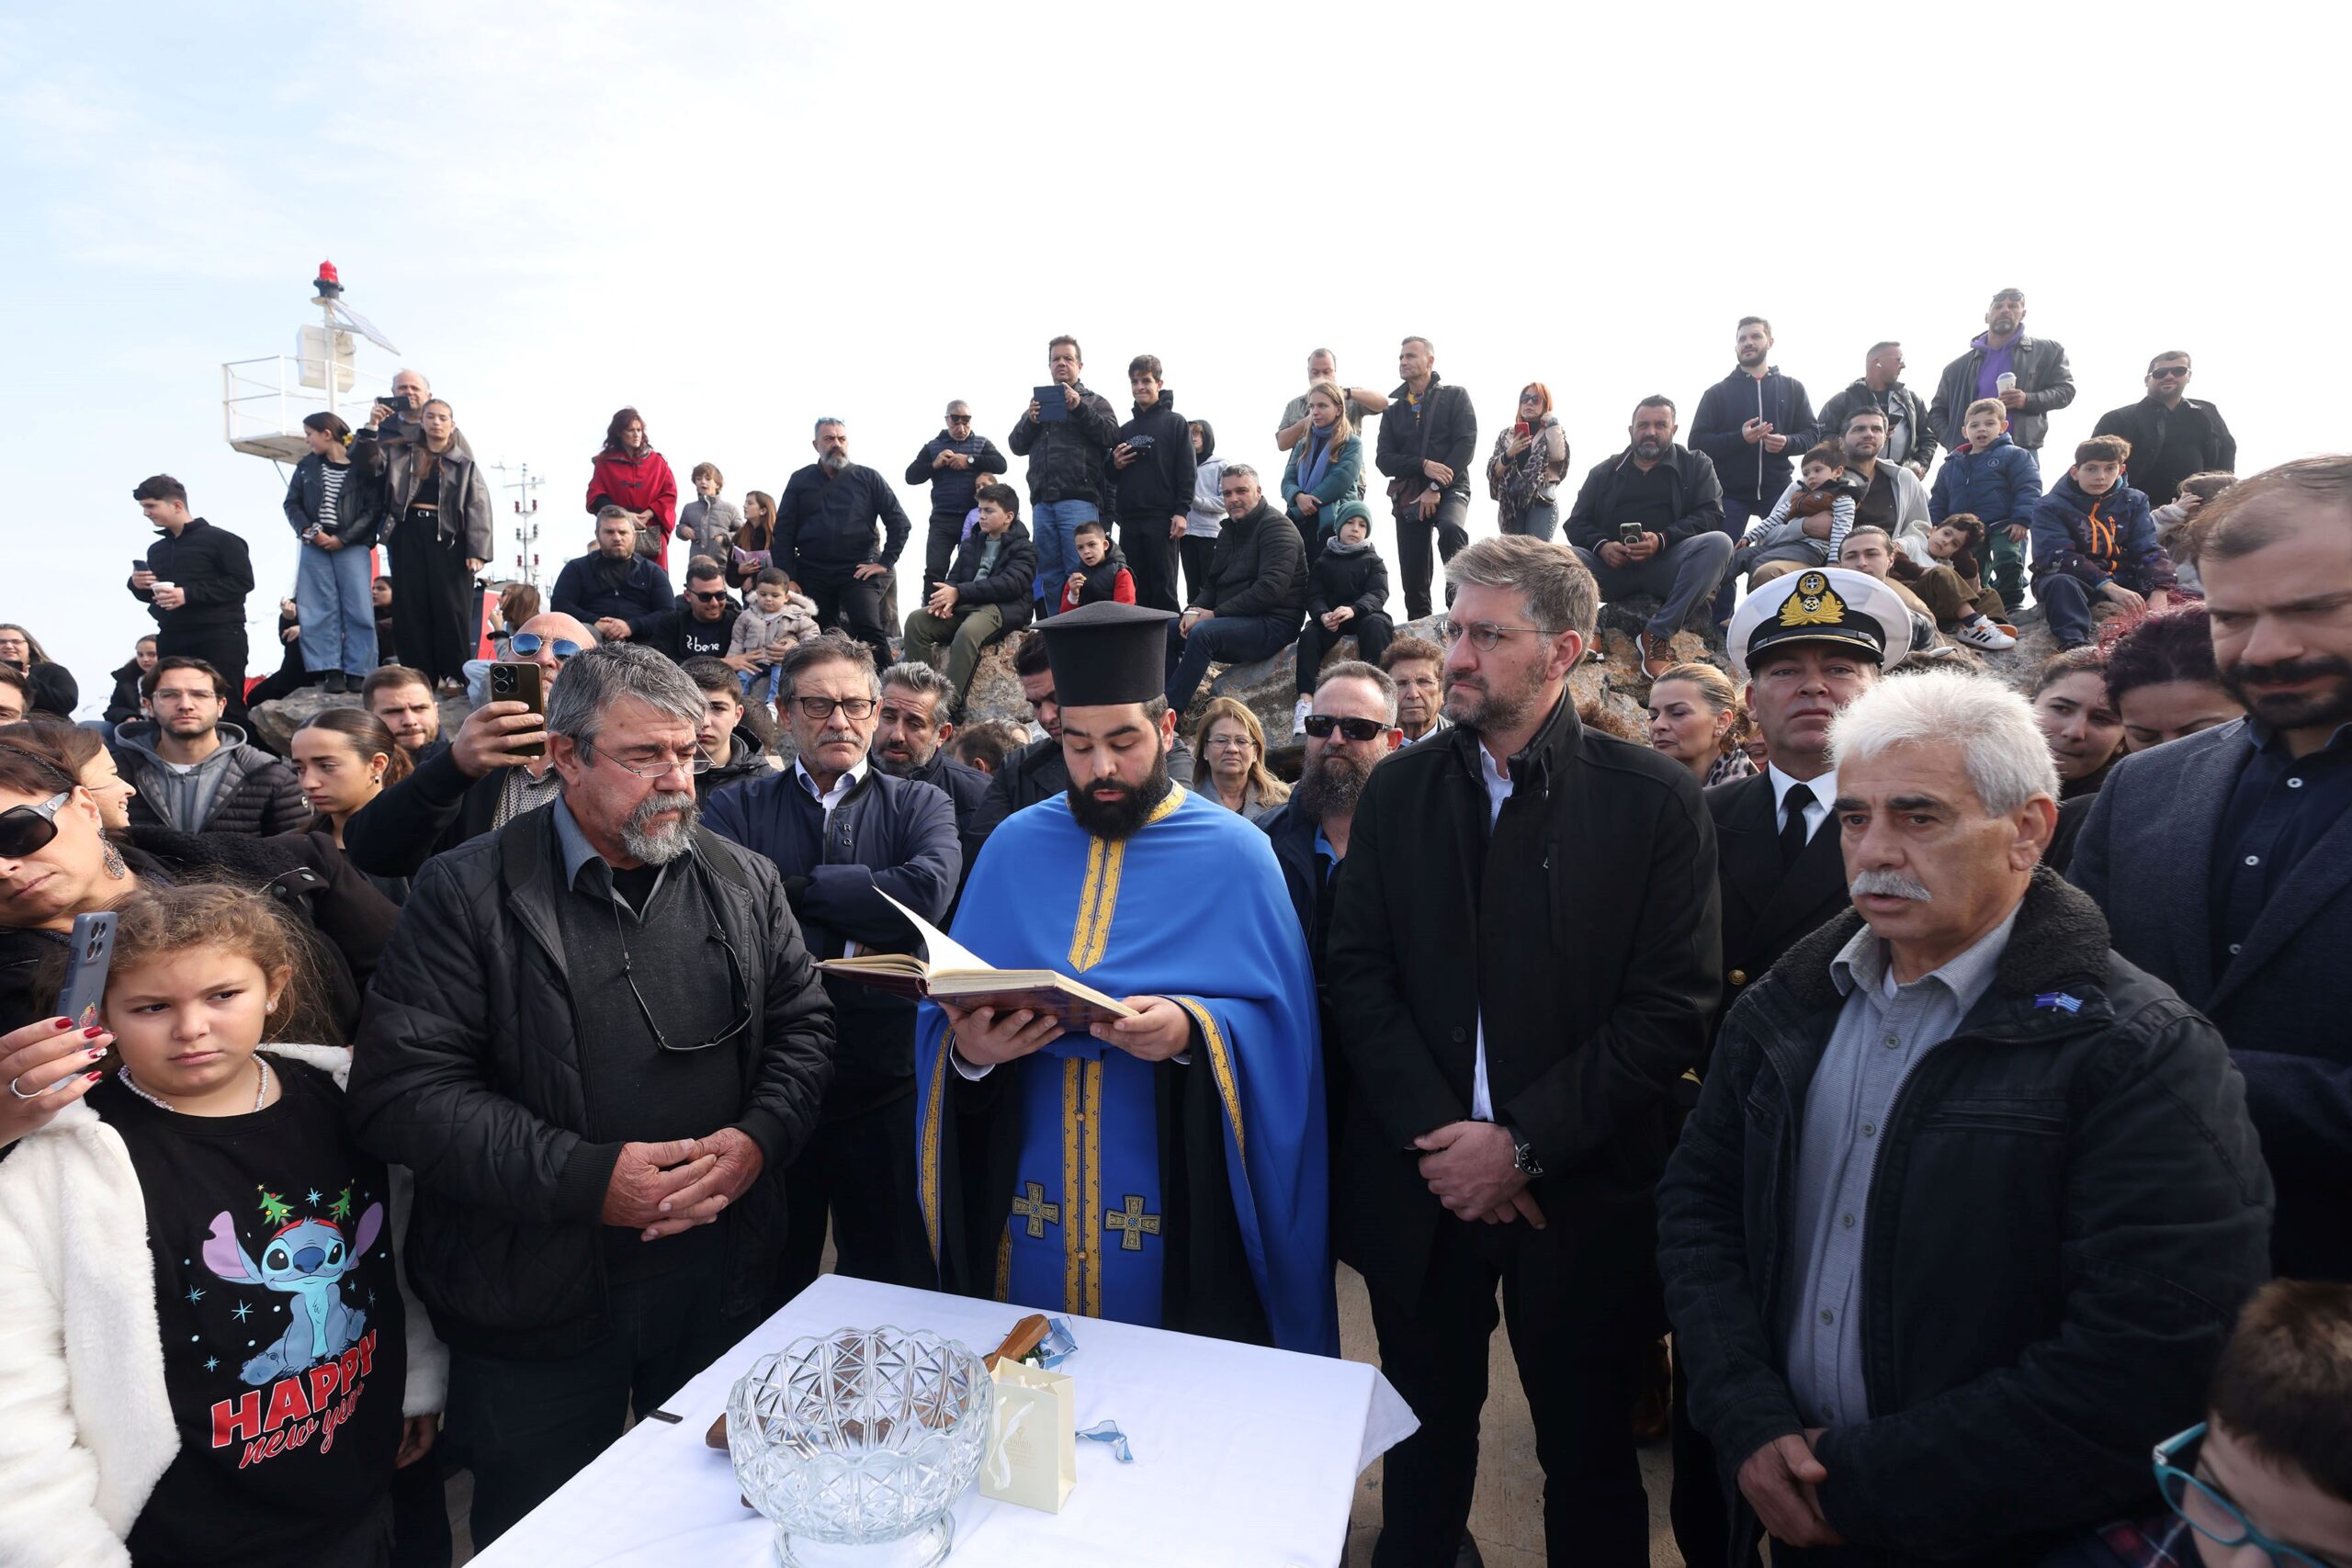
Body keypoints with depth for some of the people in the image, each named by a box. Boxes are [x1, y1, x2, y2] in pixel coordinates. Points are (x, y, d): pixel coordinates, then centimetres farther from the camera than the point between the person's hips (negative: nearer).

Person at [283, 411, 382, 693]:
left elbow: (374, 508, -7)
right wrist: (309, 531, -7)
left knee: (359, 609, -7)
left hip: (352, 546, -4)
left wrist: (343, 538, -11)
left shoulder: (361, 466, -2)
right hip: (315, 547, 4)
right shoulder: (307, 466, 11)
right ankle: (331, 670, 2)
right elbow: (292, 503, 11)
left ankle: (357, 672, -1)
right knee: (320, 610, 0)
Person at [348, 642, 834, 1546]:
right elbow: (402, 1090, -14)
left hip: (724, 1287, 3)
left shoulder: (745, 883, 1)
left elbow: (802, 1026, 4)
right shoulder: (469, 894, -9)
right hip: (535, 1303, -2)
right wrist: (583, 1178, -21)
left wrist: (757, 1139, -15)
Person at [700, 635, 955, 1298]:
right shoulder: (737, 809, 3)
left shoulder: (919, 805, 4)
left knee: (891, 1284, 15)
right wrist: (854, 937, -17)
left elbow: (928, 891, -17)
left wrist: (797, 886, -11)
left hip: (885, 1086, 0)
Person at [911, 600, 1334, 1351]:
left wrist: (1192, 1031, -26)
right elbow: (948, 1009, 2)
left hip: (1181, 1215, -2)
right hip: (1025, 1207, 3)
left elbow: (1281, 1025, -8)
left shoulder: (1236, 854, -4)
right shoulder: (1014, 847, 4)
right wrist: (967, 1047, -20)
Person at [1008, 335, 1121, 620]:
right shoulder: (1039, 402, 23)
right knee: (1049, 575, 4)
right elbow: (1016, 445, 16)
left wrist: (1079, 408, -11)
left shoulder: (1094, 400, 13)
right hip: (1042, 502, 4)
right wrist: (1029, 421, -2)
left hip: (1079, 500, -4)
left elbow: (1112, 436, -3)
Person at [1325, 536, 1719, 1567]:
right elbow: (1357, 974, -2)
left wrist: (1523, 1143, -15)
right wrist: (1440, 1132, -13)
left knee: (1587, 1446, 15)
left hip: (1581, 1190, -2)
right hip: (1420, 1182, 2)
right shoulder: (1398, 790, 3)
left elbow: (1672, 1008, -10)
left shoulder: (1654, 799, -6)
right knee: (1428, 1435, 18)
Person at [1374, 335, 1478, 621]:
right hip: (1408, 495, 4)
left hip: (1449, 489, -4)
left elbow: (1466, 445, -6)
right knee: (1413, 579, -1)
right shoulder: (1393, 408, 15)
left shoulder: (1454, 396, 6)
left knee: (1451, 530, -36)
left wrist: (1436, 488, -15)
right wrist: (1423, 465, -12)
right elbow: (1384, 458, 5)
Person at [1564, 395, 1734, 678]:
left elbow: (1711, 515, 1)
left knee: (1718, 543, -31)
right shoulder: (1603, 472, 20)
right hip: (1613, 567, 1)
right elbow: (1577, 523, 11)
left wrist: (1662, 539, -18)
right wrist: (1602, 546, -13)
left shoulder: (1696, 465, 15)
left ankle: (1657, 635, -31)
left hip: (1667, 566, -1)